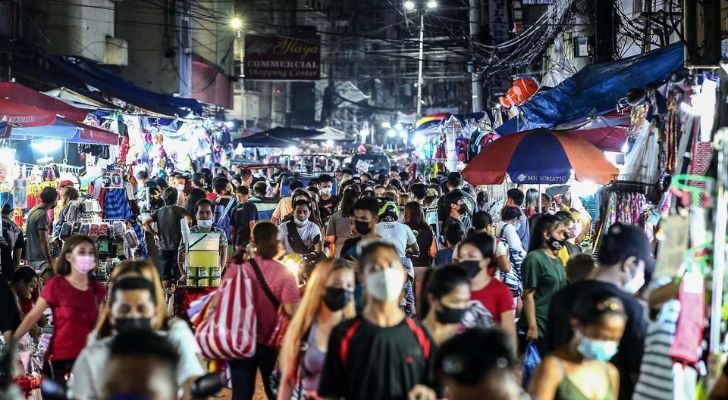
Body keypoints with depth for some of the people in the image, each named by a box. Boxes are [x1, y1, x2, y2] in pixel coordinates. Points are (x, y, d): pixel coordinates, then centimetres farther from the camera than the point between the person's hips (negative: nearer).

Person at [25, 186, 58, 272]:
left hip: (31, 257, 10)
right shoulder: (42, 215, -17)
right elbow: (43, 240, -20)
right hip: (40, 258, -10)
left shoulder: (32, 211, 12)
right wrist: (49, 262, -20)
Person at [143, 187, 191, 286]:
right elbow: (188, 221, -21)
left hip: (163, 247, 3)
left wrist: (154, 234, 7)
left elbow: (145, 222, -3)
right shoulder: (179, 210, -4)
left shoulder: (159, 211, 7)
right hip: (176, 247, -3)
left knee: (165, 279, 7)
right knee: (180, 277, 1)